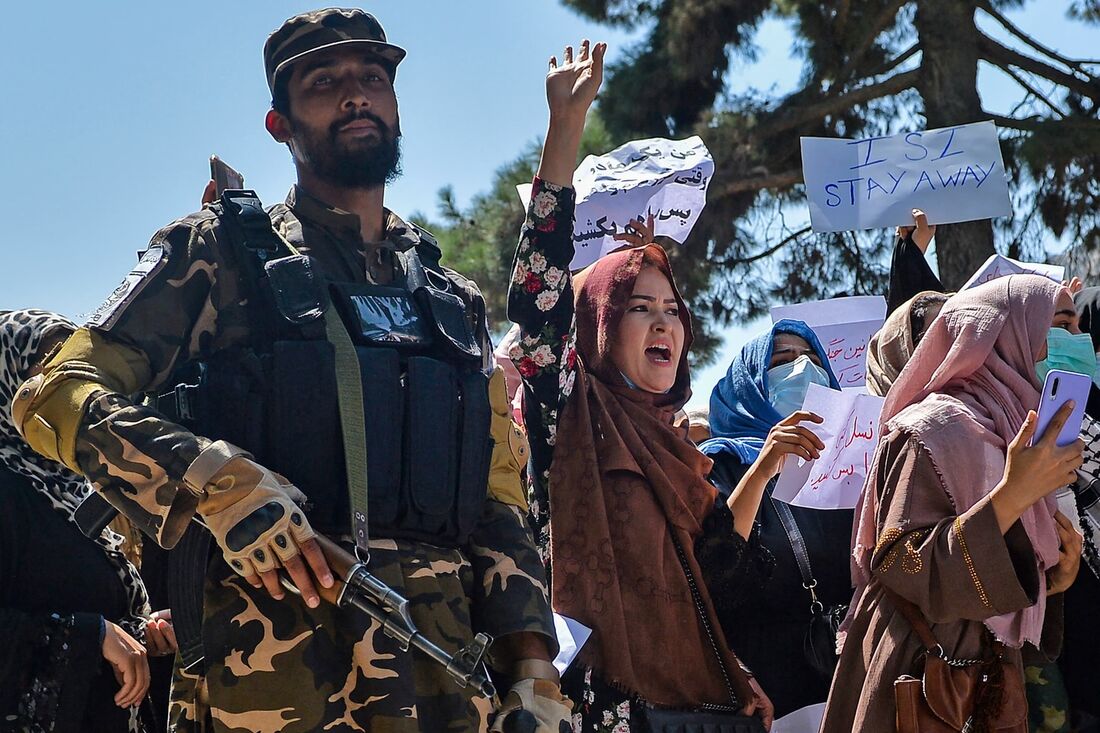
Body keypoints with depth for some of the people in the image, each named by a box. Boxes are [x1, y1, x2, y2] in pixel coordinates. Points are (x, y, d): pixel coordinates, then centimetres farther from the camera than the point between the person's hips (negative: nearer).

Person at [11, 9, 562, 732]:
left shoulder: (456, 303, 20)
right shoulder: (222, 254, 6)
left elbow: (500, 502, 19)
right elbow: (58, 394, -2)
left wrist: (534, 672, 5)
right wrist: (223, 483, -17)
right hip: (269, 675, -4)